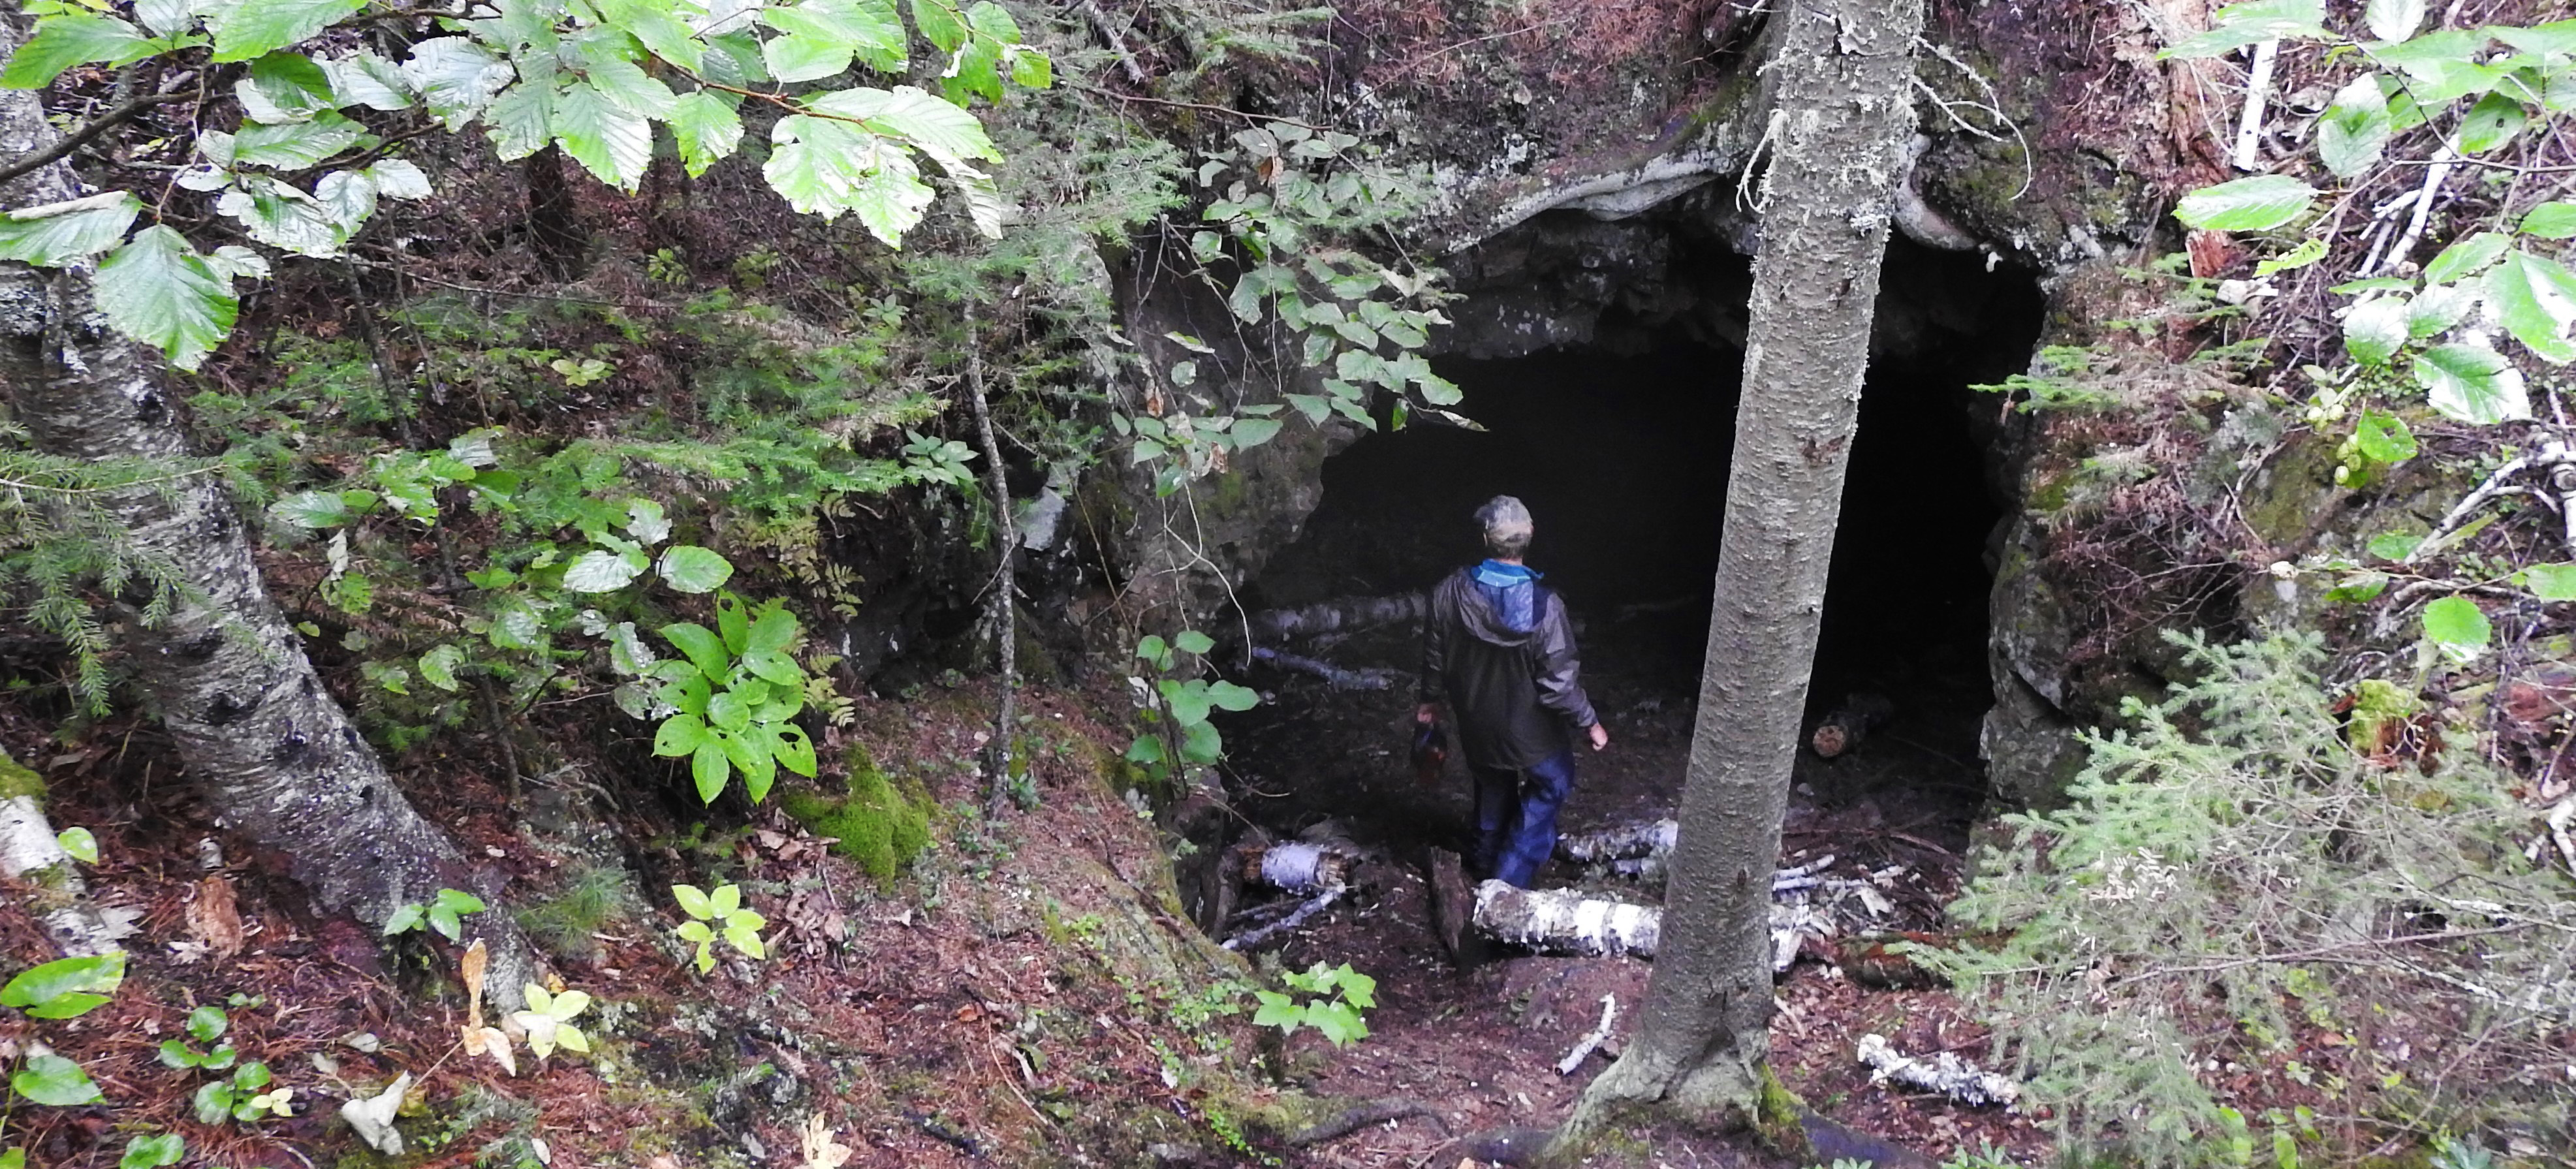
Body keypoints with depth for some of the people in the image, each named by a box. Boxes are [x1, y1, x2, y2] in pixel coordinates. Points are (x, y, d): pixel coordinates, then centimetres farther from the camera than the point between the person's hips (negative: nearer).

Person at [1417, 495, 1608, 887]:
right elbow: (1559, 682, -25)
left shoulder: (1450, 593, -20)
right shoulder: (1543, 606, -32)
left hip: (1477, 720, 4)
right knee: (1550, 786, 23)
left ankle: (1488, 862, 48)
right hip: (1531, 729, -4)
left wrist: (1431, 699, 15)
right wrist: (1589, 723, -8)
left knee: (1493, 786, 29)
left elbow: (1435, 656, -4)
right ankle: (1510, 878, 24)